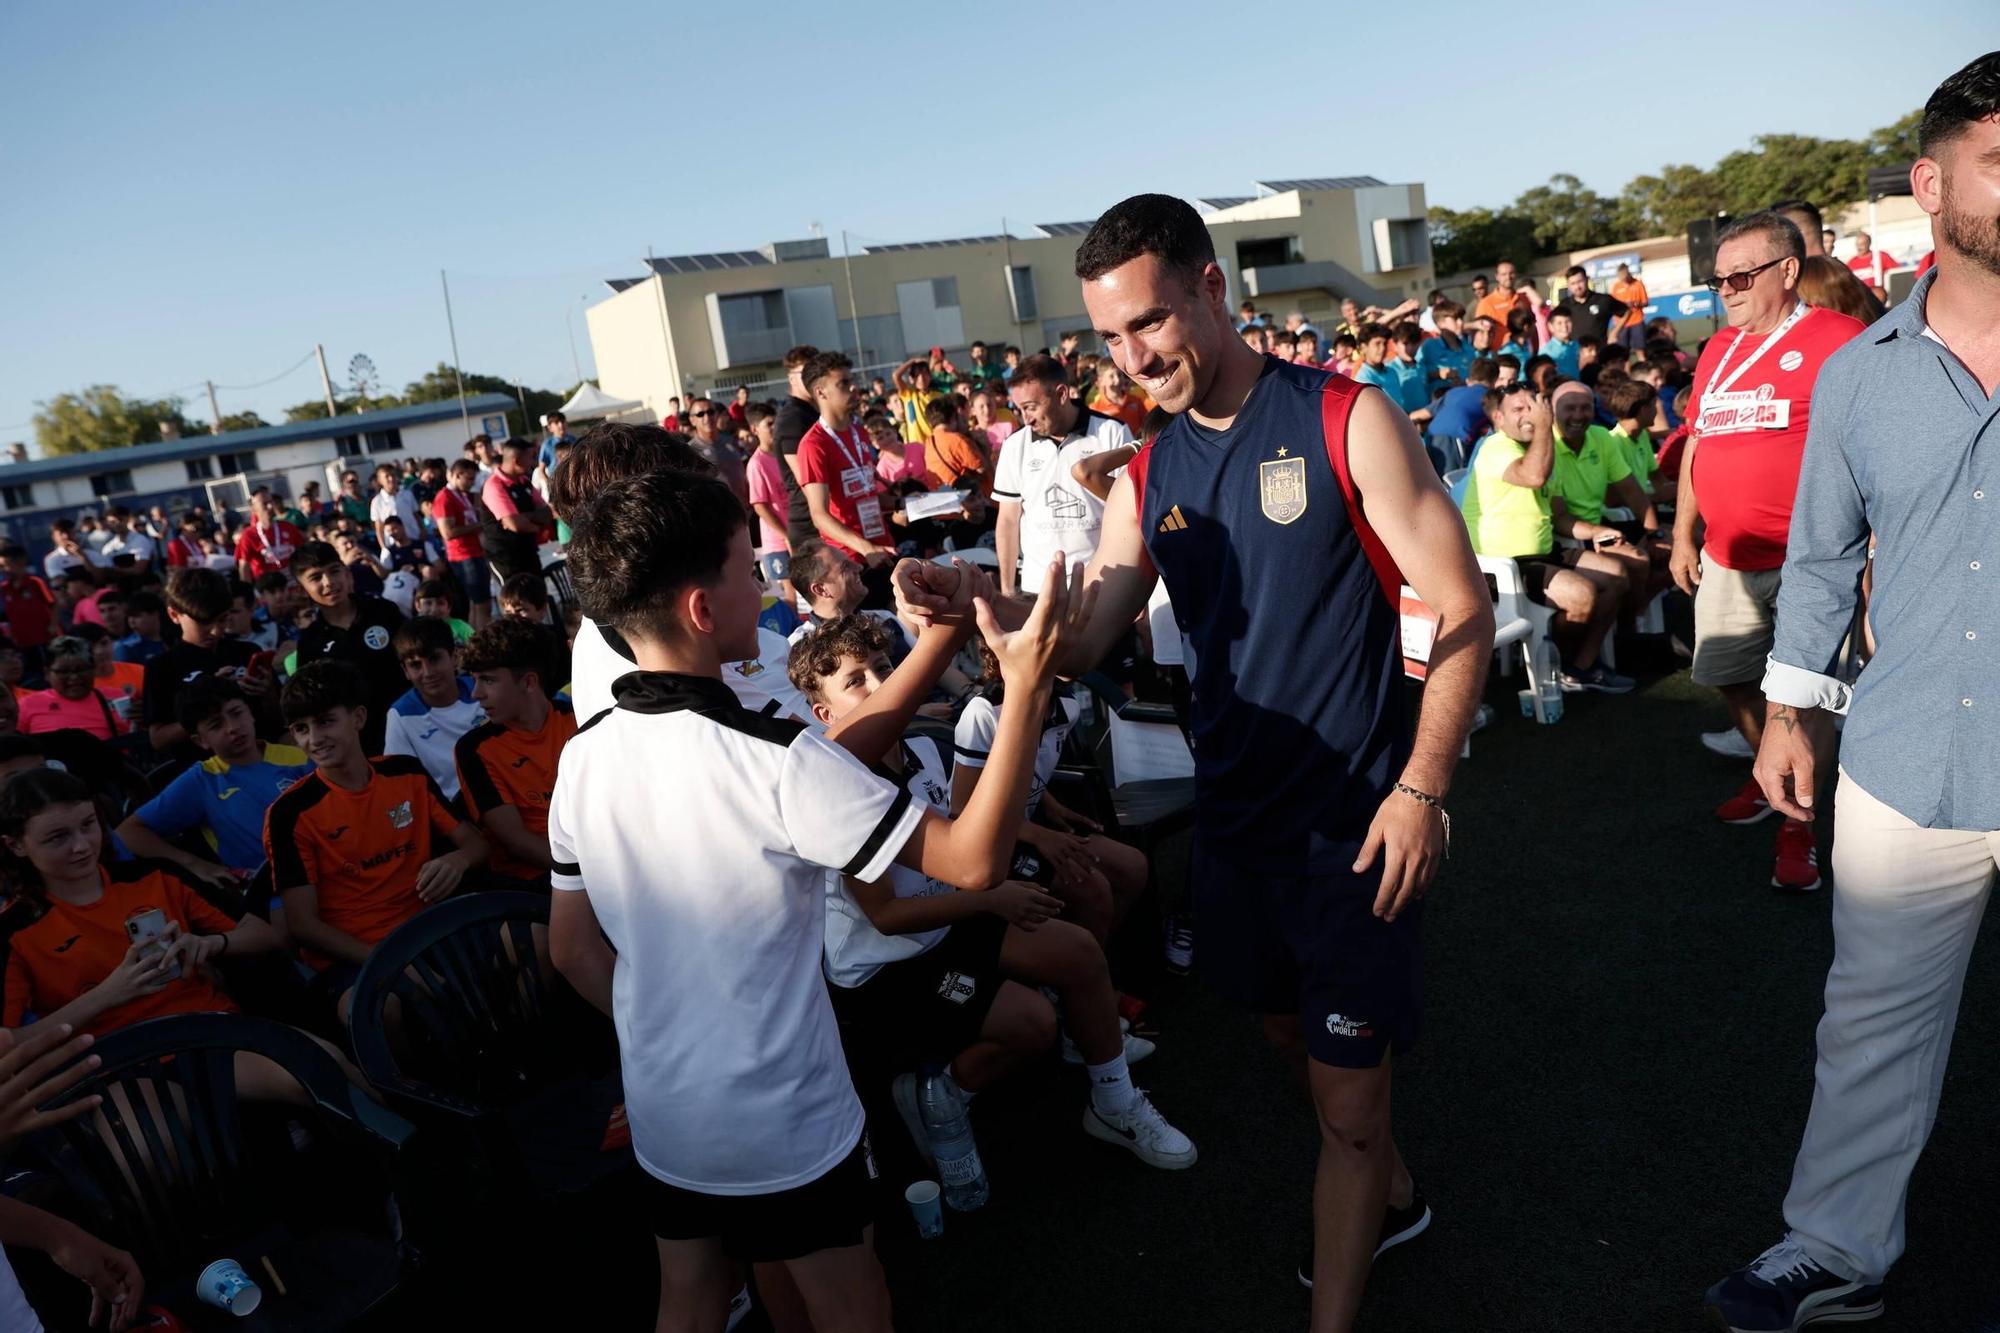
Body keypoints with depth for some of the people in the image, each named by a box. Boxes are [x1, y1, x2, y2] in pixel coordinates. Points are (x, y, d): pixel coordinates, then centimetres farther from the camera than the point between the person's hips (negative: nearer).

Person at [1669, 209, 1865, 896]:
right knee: (1731, 681, 14)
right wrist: (1683, 536, 15)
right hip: (1725, 560, 7)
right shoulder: (1717, 351, 12)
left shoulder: (1836, 340, -9)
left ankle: (1798, 822, 14)